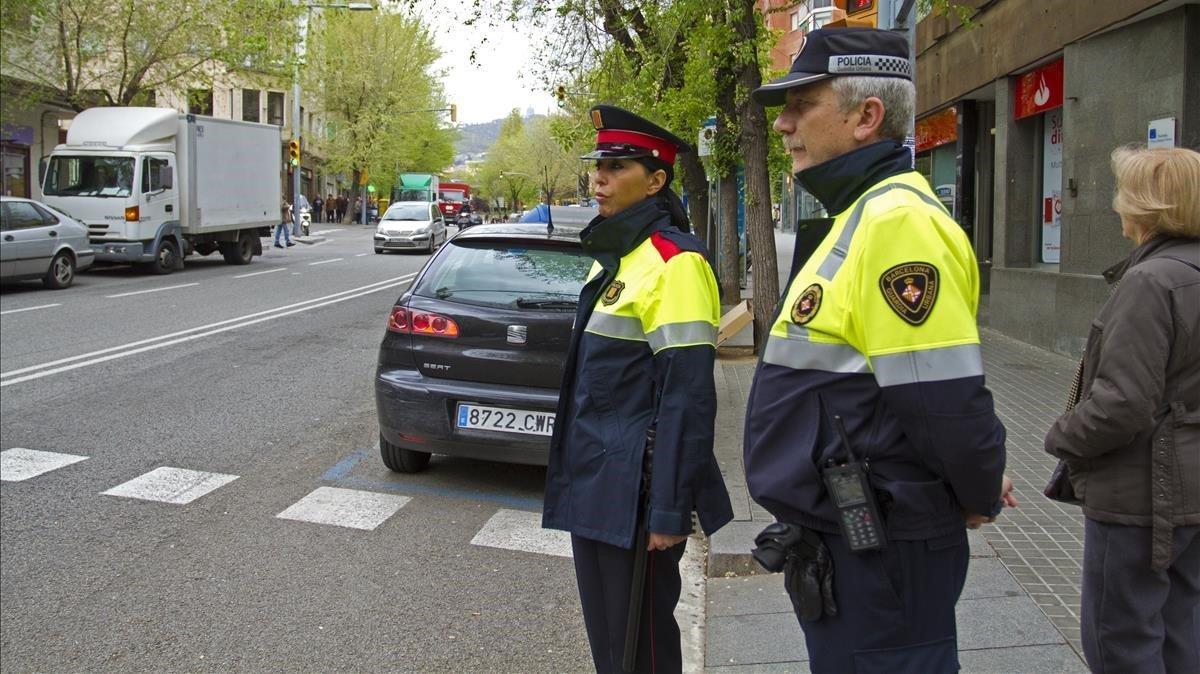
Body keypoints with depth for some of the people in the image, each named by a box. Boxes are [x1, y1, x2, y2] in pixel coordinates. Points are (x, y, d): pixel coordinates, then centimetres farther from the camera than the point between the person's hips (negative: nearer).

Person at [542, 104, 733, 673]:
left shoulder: (673, 262, -16)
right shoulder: (611, 256, 13)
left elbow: (687, 398, -20)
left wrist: (670, 512, -20)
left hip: (635, 491, -9)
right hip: (592, 482, 9)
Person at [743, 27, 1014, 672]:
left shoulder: (897, 220, -21)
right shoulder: (857, 217, 13)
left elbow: (947, 398, -24)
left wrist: (978, 497, -7)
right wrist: (978, 487, 15)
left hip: (876, 560, -10)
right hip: (842, 546, 10)